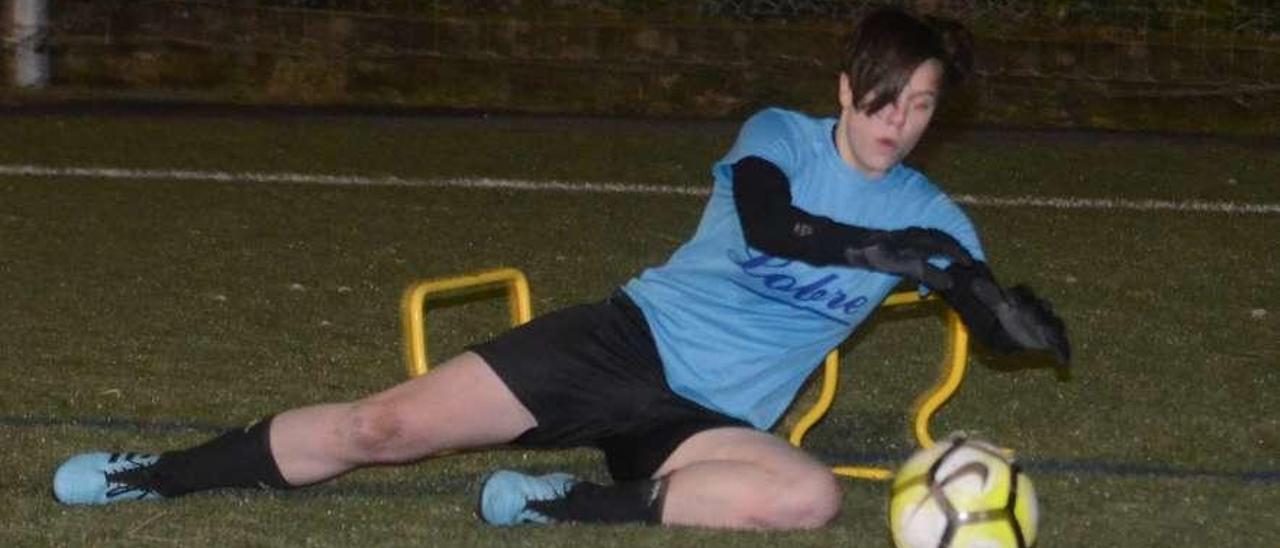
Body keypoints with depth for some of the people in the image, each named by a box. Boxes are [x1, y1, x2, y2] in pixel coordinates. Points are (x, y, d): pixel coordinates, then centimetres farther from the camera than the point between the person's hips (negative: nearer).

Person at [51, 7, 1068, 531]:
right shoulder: (781, 134, -2)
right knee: (390, 424, -14)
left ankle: (579, 506, -26)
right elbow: (768, 223, -22)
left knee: (811, 496, -34)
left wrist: (1017, 314, -19)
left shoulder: (924, 211, 7)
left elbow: (990, 317, 4)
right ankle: (163, 475, 1)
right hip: (631, 339, -2)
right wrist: (895, 253, -23)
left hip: (710, 418, 2)